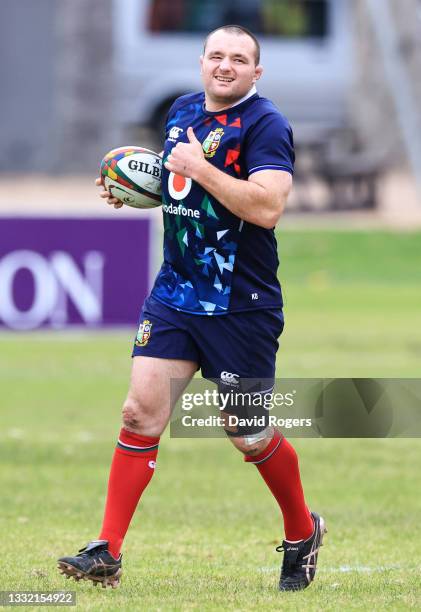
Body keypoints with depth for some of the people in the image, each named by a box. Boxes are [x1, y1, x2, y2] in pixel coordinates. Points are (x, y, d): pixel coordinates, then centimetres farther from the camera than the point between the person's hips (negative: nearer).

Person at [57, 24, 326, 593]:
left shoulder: (265, 125, -13)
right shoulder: (182, 111, 10)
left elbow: (266, 207, -26)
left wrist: (199, 168, -23)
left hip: (241, 306, -6)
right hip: (174, 294, 6)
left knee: (249, 435, 4)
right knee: (141, 411, -5)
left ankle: (303, 533, 29)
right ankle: (107, 552, -5)